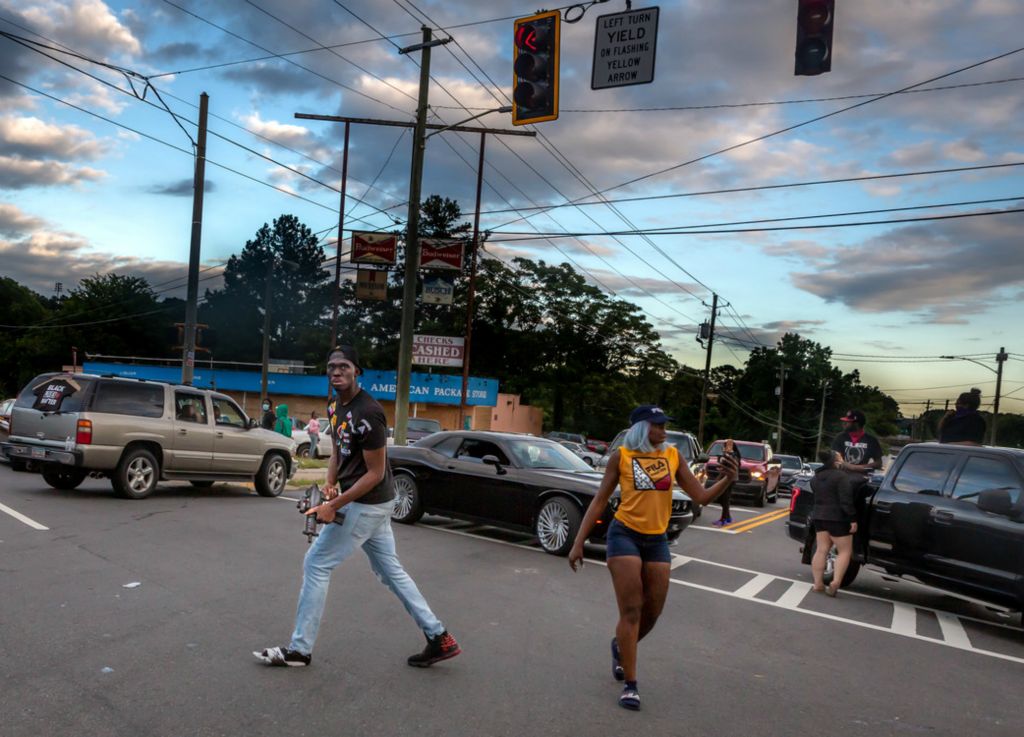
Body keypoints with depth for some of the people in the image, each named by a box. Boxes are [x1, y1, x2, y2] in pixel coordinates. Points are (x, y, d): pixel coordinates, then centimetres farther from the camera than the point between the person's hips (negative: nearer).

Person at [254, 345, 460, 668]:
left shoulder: (366, 413, -22)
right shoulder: (334, 406, 8)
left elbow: (376, 473, -20)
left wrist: (334, 505, -19)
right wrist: (330, 483, 1)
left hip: (367, 503, -10)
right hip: (370, 504, 10)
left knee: (315, 564, 1)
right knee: (391, 570, 14)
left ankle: (299, 649, 15)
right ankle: (439, 638, 20)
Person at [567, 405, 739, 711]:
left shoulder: (673, 455, 4)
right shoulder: (622, 455, -5)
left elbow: (701, 497, 4)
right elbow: (600, 501, -1)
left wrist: (726, 479, -15)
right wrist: (579, 543, -4)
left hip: (657, 540, 4)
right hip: (625, 535, -4)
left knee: (652, 612, 10)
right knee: (631, 611, -5)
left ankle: (620, 647, 41)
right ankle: (630, 685, 8)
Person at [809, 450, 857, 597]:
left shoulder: (816, 477, 11)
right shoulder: (842, 476, -14)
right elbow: (846, 501, -19)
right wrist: (853, 519, -17)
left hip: (819, 517, 7)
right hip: (837, 518, -7)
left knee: (821, 550, 8)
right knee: (845, 551, 1)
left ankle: (818, 583, 6)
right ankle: (835, 583, -9)